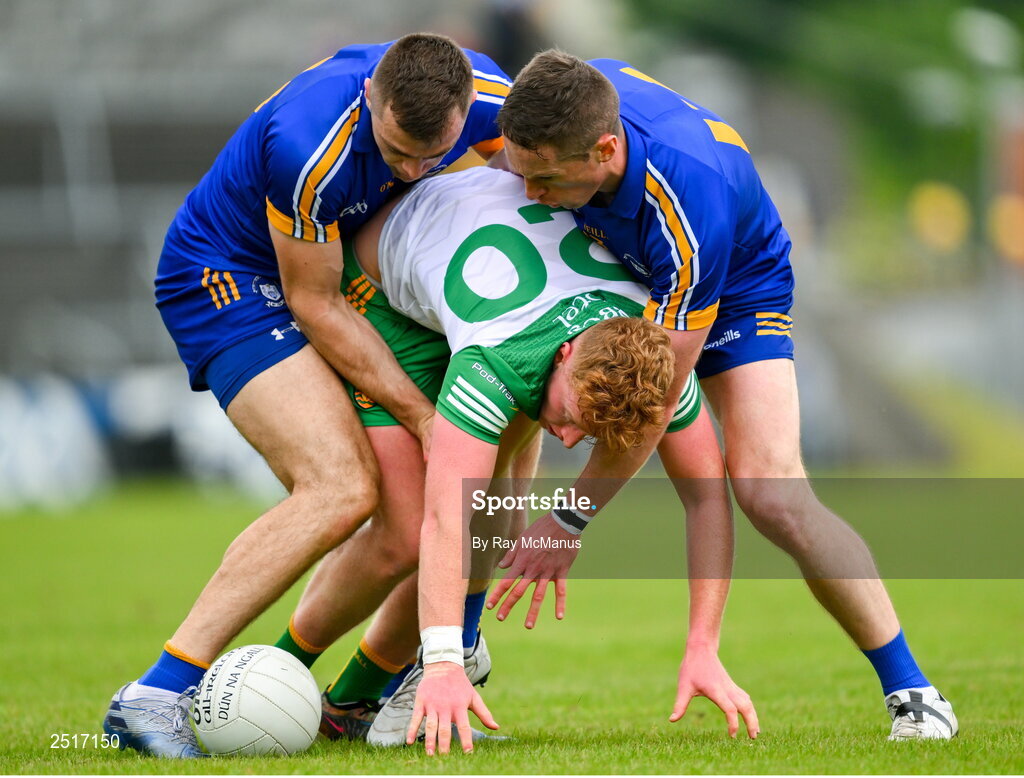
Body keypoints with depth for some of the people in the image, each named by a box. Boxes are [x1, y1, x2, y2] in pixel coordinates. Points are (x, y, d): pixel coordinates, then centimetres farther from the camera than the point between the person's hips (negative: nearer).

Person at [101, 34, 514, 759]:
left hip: (352, 268, 8)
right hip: (226, 281, -8)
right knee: (340, 489, -26)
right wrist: (421, 414, -23)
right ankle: (157, 697, -29)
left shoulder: (485, 95, -19)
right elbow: (314, 303, -23)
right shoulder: (308, 146, -37)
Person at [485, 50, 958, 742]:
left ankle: (911, 694, -11)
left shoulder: (689, 200, -43)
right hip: (616, 272, 6)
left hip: (734, 292, -6)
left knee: (770, 491, -23)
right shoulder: (566, 104, -29)